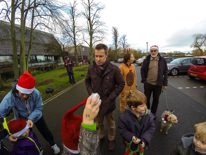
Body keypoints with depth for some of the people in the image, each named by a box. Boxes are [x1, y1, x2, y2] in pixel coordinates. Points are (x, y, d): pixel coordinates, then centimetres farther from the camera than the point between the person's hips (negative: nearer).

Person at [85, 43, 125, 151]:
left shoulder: (114, 69, -20)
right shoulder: (91, 68, -10)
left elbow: (121, 84, -10)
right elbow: (87, 81, 6)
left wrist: (110, 98, -14)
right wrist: (91, 93, -7)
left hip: (108, 103, -2)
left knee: (111, 124, 22)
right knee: (99, 123, 27)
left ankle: (111, 139, 51)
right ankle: (101, 136, 56)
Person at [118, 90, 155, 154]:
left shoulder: (148, 114, -26)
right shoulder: (124, 116, -33)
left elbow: (151, 128, -15)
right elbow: (122, 130, -20)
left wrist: (144, 139, -23)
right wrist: (131, 138, -33)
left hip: (141, 141, 3)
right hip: (130, 142, -2)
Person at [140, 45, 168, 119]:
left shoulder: (162, 60, 0)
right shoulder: (146, 60, -2)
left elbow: (165, 72, 4)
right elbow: (142, 70, 4)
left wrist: (165, 83, 1)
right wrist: (144, 80, -5)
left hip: (158, 84, 1)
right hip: (148, 83, 0)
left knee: (156, 100, 14)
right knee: (146, 99, 12)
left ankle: (153, 112, 36)